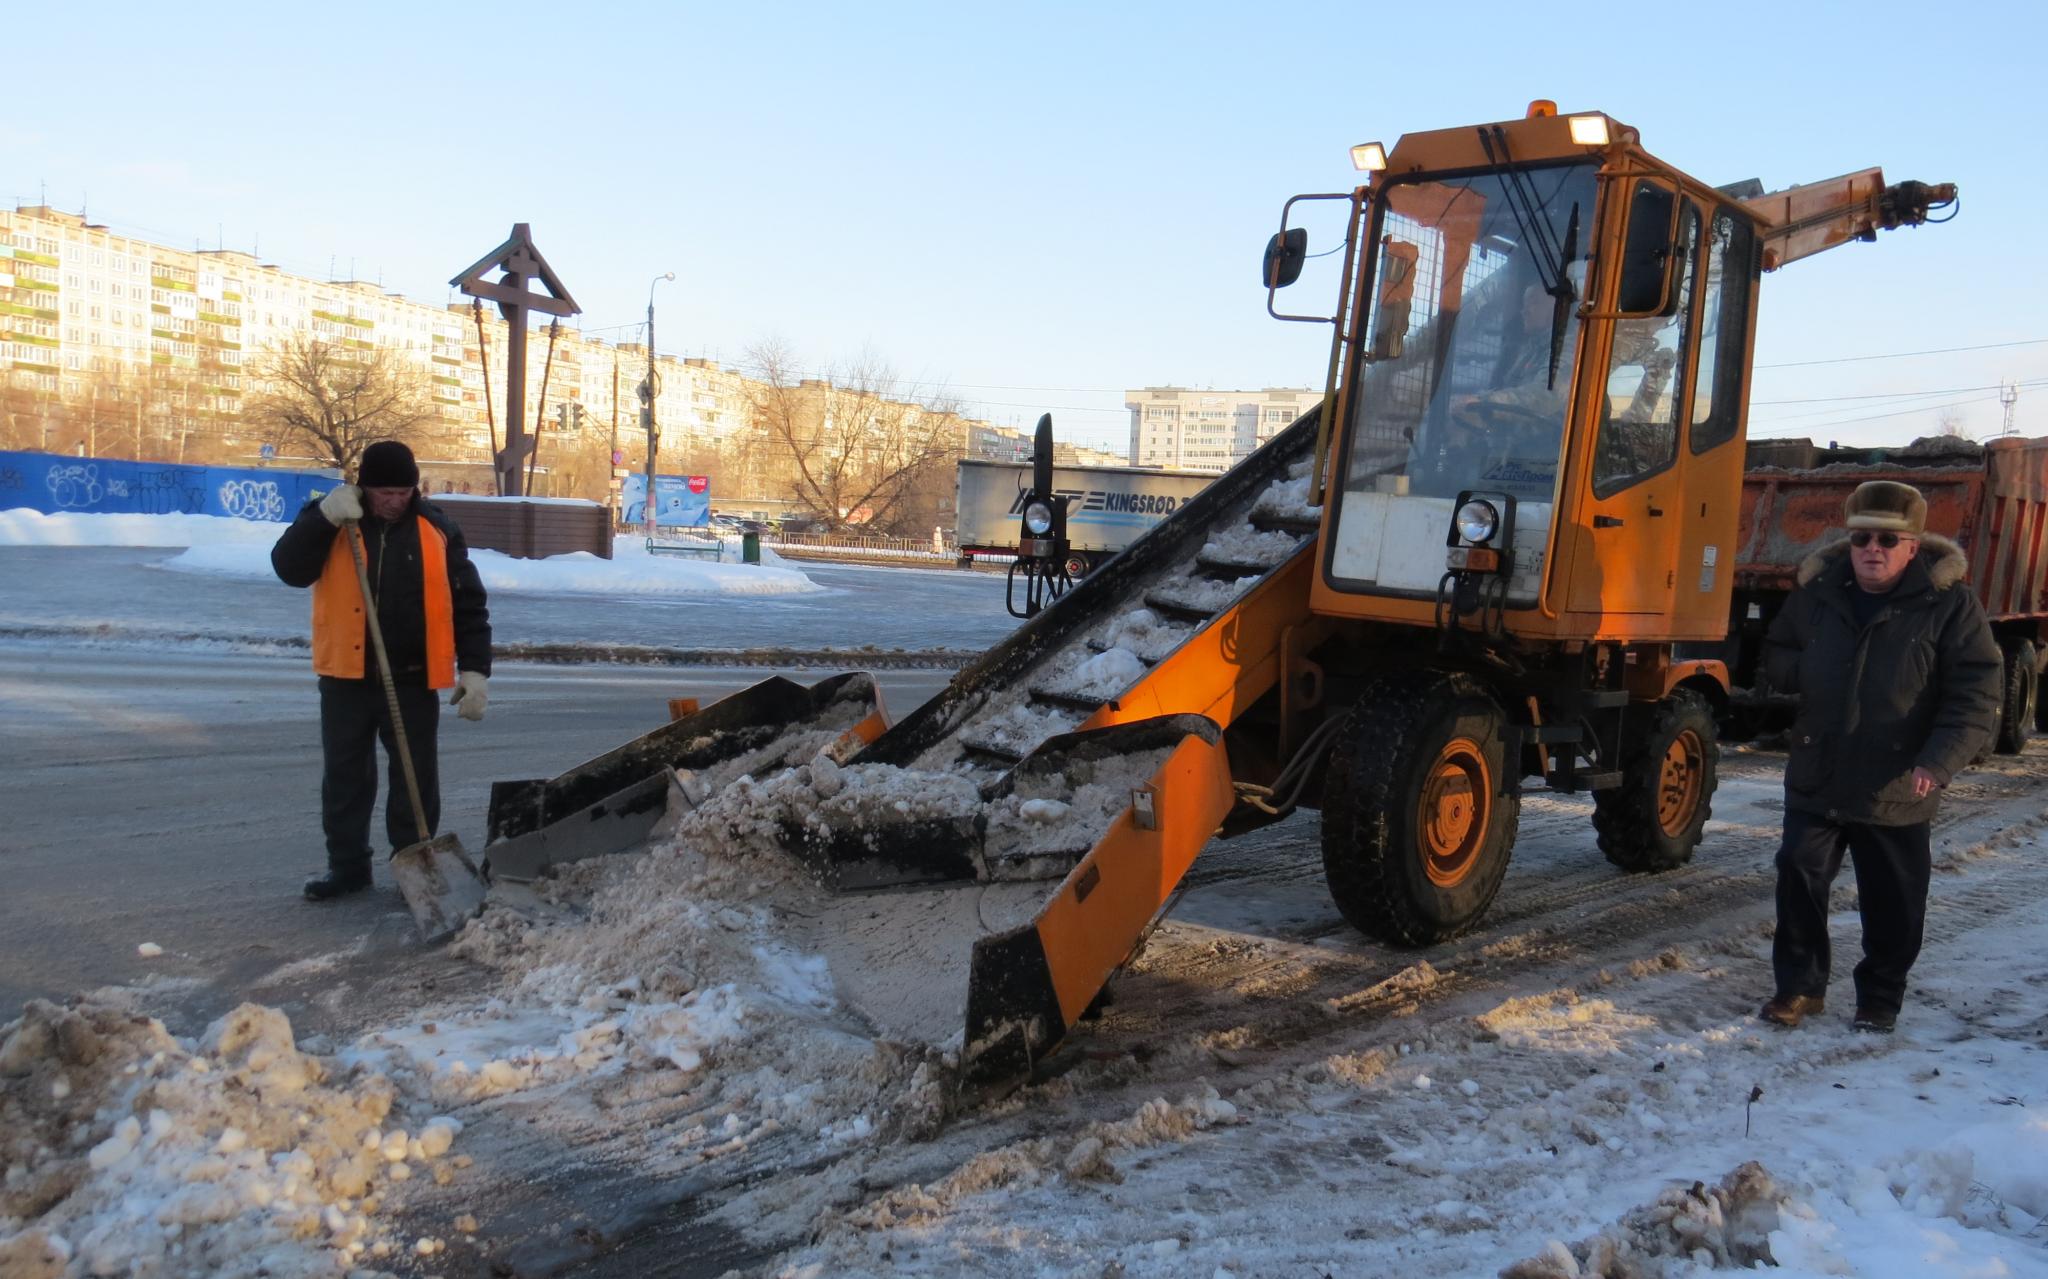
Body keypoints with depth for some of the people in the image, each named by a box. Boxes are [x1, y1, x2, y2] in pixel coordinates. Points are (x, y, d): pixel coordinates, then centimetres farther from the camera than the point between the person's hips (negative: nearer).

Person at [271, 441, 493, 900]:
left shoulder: (436, 529, -1)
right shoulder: (332, 521, 1)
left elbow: (469, 604, 0)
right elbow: (289, 568, -12)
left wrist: (475, 669, -6)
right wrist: (325, 516, -23)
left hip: (413, 680, -1)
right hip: (346, 677, 1)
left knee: (415, 778, 6)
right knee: (344, 776, 10)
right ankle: (347, 864, 24)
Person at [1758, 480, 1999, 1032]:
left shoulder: (1949, 603, -7)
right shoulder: (1816, 593, 3)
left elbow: (1977, 692, -11)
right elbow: (1776, 657, 17)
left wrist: (1939, 762, -25)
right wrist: (1812, 670, -8)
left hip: (1896, 792, -2)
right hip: (1815, 778, 3)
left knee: (1892, 902, 8)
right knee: (1799, 878, 4)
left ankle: (1880, 997, 26)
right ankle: (1799, 985, 19)